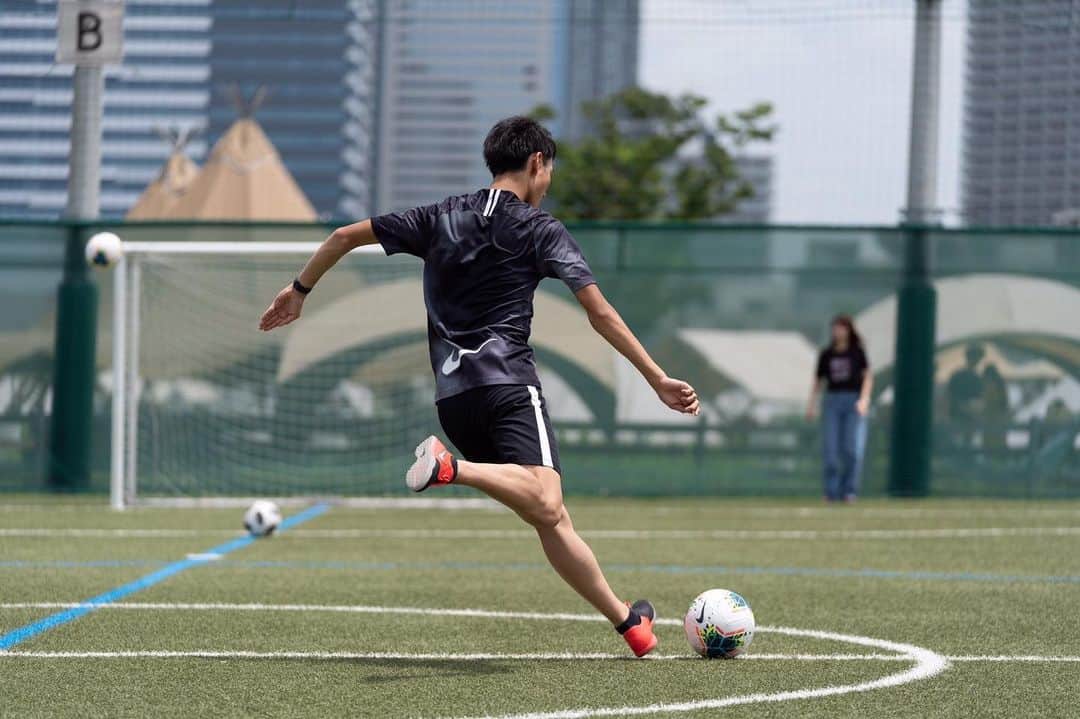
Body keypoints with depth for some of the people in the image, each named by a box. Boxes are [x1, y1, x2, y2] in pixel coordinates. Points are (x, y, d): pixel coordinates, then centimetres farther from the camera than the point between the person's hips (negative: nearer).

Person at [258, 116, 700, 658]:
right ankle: (451, 468, -47)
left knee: (551, 519, 8)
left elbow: (347, 236, 21)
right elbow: (600, 314, -1)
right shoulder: (538, 229, 5)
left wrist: (299, 291, 36)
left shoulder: (440, 218, 18)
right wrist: (658, 381, 2)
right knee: (545, 505, -27)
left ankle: (625, 620, 7)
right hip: (507, 382, -6)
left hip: (452, 396, 6)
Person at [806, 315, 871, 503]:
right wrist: (811, 405, 3)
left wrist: (864, 399, -16)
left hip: (854, 402, -2)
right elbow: (818, 381, 15)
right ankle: (831, 491, -2)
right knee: (829, 448, -6)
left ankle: (849, 490, 0)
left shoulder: (858, 352, 4)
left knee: (853, 448, -10)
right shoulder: (826, 354, 12)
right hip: (832, 400, 3)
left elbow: (867, 376, -1)